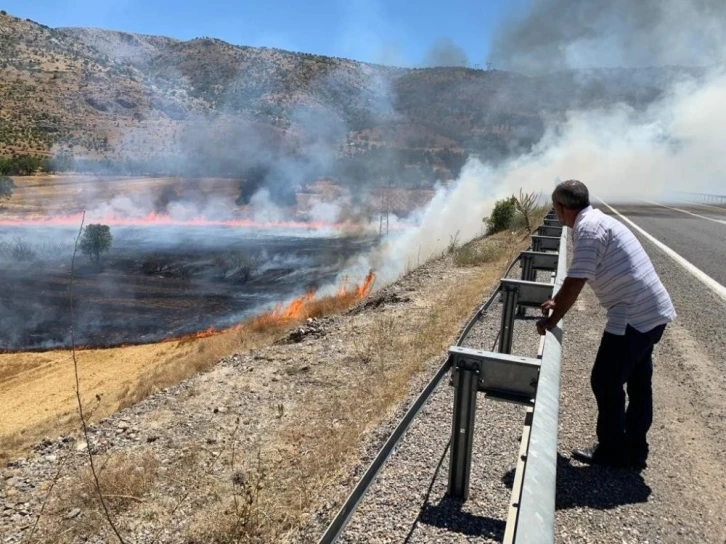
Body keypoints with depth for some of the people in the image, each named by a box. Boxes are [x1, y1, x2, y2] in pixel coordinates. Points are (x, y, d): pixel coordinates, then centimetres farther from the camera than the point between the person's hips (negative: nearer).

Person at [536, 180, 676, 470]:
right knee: (638, 383, 18)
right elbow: (575, 280, 23)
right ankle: (635, 450, 32)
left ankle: (613, 451, 19)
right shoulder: (598, 220, 15)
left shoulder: (588, 228, -17)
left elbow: (574, 284, -20)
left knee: (606, 382, 3)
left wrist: (551, 321, -9)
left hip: (634, 316, -10)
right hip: (653, 312, 10)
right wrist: (555, 301, 29)